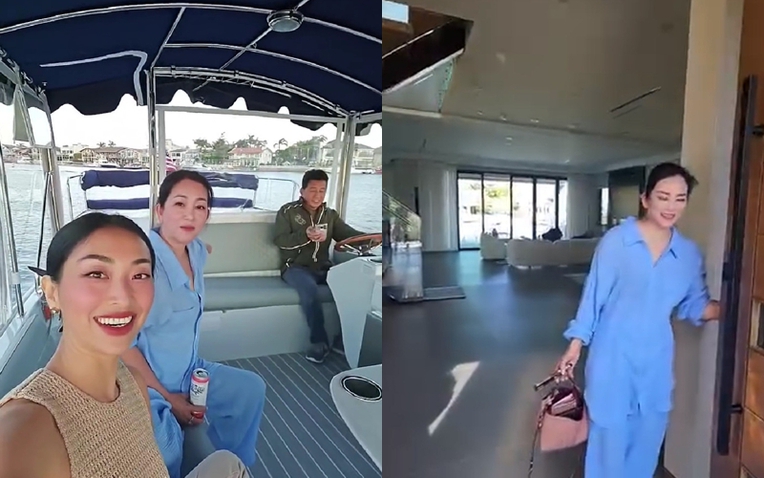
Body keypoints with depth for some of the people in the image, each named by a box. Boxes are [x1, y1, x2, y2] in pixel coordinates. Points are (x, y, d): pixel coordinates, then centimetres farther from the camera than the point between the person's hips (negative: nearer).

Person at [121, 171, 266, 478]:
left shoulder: (198, 252, -1)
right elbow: (123, 344, -21)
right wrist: (167, 398, -16)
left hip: (188, 372, 8)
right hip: (144, 382, -8)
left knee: (251, 389, 11)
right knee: (166, 441, -32)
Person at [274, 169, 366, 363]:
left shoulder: (330, 215, 15)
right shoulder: (288, 211, 4)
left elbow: (350, 234, 3)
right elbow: (280, 241, -7)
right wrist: (305, 235, -23)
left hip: (323, 268, 4)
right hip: (296, 267, -3)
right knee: (309, 287, -37)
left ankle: (344, 339, -13)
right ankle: (319, 342, -21)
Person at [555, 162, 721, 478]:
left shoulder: (690, 254, 2)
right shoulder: (616, 241, -11)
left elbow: (694, 305, 8)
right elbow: (594, 295, -8)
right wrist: (575, 346, -7)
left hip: (656, 360, 5)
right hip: (613, 356, -4)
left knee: (646, 440, 18)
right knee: (609, 437, 6)